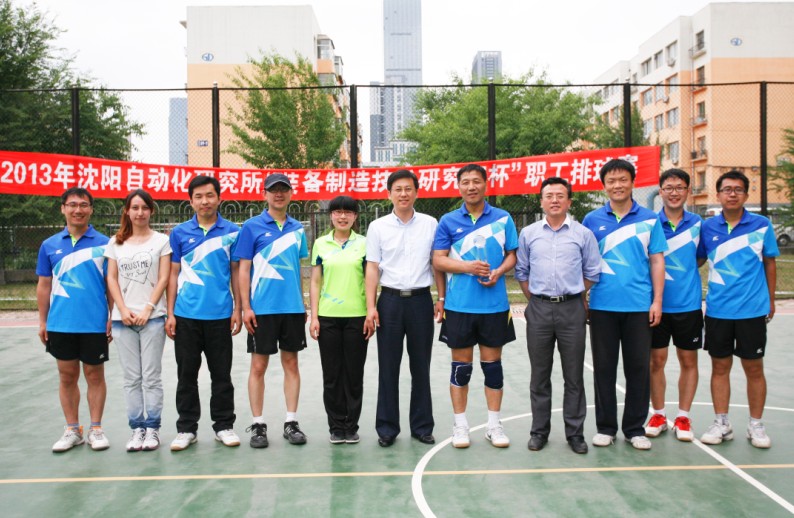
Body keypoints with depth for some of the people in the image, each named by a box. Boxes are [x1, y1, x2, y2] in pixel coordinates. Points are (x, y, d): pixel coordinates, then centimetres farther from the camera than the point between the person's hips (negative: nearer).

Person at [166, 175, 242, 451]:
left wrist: (237, 309, 0)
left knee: (221, 374, 8)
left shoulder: (232, 232, 3)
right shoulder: (179, 233, 4)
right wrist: (170, 313, 0)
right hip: (186, 315, 1)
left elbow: (236, 273, 6)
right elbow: (173, 274, 6)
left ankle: (224, 425, 20)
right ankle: (186, 428, 20)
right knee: (186, 374, 8)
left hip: (220, 314, -1)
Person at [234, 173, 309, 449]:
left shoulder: (297, 229, 9)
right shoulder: (252, 226, -2)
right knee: (258, 365, 3)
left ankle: (291, 422, 18)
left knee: (291, 363, 9)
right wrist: (245, 307, -9)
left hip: (293, 308, 4)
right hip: (262, 309, -3)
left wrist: (302, 303, 12)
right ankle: (258, 425, 14)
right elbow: (243, 269, -4)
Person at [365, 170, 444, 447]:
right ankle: (387, 427, 16)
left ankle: (422, 426, 20)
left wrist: (441, 298, 3)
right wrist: (371, 307, -5)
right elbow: (372, 268, 2)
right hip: (390, 300, 0)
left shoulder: (430, 224, 5)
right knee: (388, 367, 4)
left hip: (421, 300, 1)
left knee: (421, 366, 8)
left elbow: (437, 263, 9)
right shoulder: (378, 227, 4)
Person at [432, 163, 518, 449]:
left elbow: (512, 255, 8)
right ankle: (460, 424, 18)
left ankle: (494, 424, 20)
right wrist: (468, 267, -15)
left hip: (495, 304, 1)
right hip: (459, 305, 0)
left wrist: (498, 272, -12)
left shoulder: (503, 218, 5)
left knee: (492, 362, 8)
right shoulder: (448, 221, 3)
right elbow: (438, 260, 0)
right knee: (461, 364, 6)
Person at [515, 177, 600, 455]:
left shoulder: (583, 234, 2)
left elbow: (592, 273, 9)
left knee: (574, 376, 5)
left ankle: (575, 432, 16)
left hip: (572, 309, -1)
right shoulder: (528, 234, 6)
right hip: (538, 309, 1)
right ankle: (539, 431, 19)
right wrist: (535, 299, 10)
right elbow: (521, 272, 13)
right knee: (539, 375, 8)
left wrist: (573, 295, 11)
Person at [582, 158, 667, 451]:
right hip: (602, 306, 0)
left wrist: (657, 301, -2)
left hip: (639, 306, 0)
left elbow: (657, 261, 5)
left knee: (639, 367, 5)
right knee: (604, 368, 7)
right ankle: (605, 427, 20)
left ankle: (635, 428, 19)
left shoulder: (650, 219, 5)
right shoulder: (592, 220, 5)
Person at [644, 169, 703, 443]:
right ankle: (658, 414, 21)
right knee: (656, 360, 5)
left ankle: (683, 417, 21)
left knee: (688, 361, 8)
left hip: (689, 304, 1)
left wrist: (686, 273, -1)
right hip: (657, 304, -1)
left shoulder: (698, 224, 3)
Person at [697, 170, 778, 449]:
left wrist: (771, 300, 9)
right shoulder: (707, 227, 1)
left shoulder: (762, 225, -2)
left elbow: (770, 264, 6)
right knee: (720, 366, 9)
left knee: (753, 367, 7)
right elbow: (696, 261, 11)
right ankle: (721, 423, 21)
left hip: (752, 309, -1)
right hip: (717, 309, 1)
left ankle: (756, 425, 22)